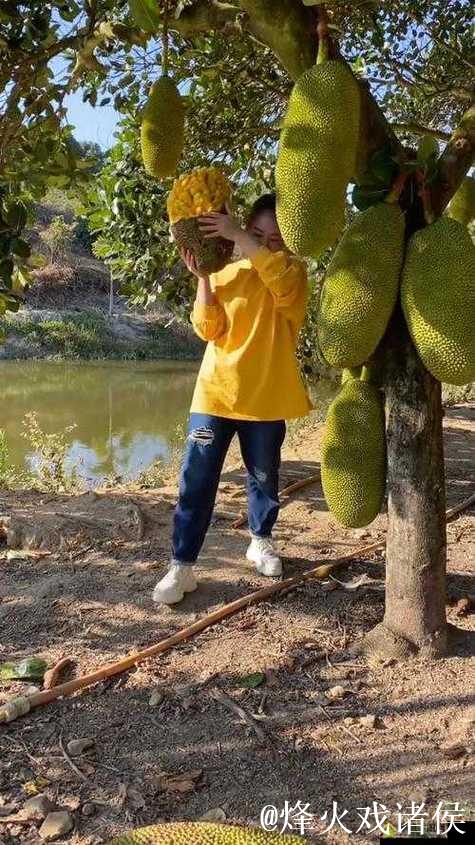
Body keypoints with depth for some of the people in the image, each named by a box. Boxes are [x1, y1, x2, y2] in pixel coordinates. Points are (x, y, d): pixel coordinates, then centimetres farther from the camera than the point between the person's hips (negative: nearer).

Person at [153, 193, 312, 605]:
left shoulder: (293, 273, -1)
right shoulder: (225, 273, 6)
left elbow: (276, 271, -28)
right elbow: (209, 329, -4)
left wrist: (235, 234, -35)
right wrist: (201, 277, -15)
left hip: (265, 396, -1)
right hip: (215, 391, 1)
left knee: (264, 476, 14)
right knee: (197, 479, -2)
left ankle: (261, 541, 37)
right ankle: (182, 566, 5)